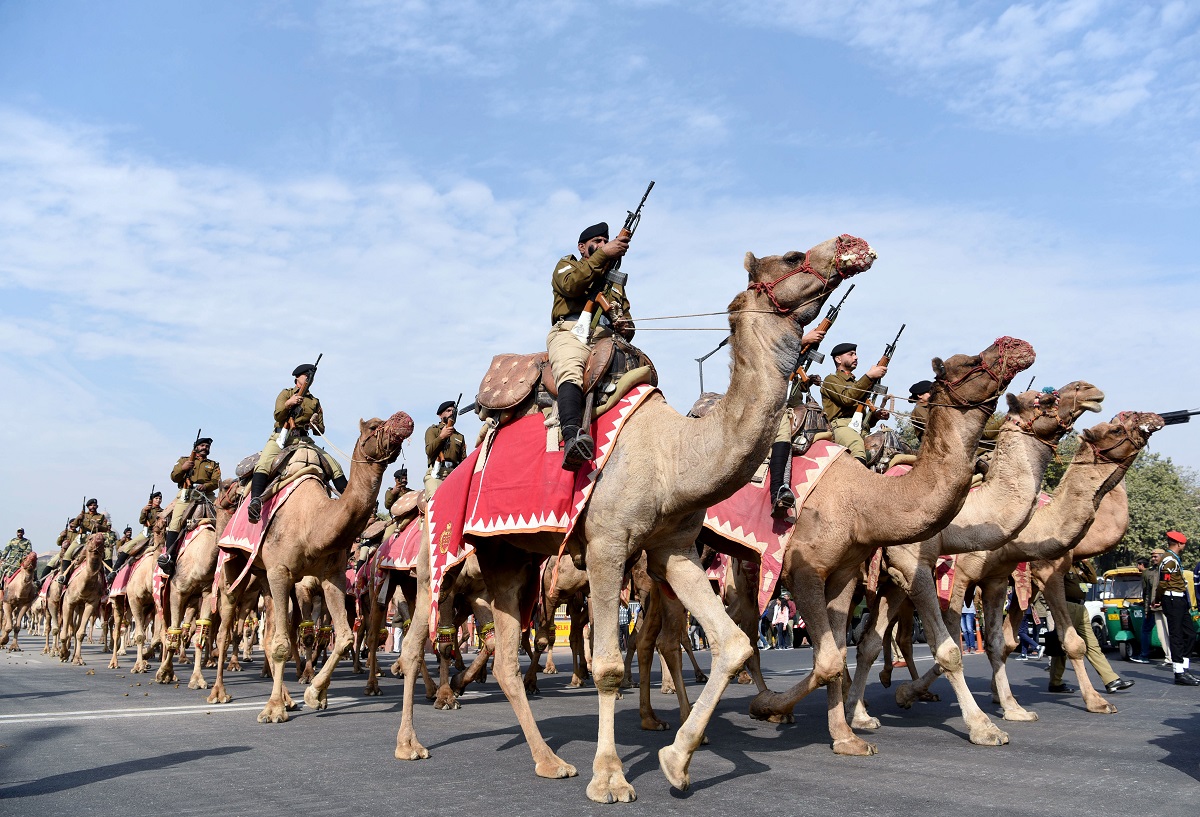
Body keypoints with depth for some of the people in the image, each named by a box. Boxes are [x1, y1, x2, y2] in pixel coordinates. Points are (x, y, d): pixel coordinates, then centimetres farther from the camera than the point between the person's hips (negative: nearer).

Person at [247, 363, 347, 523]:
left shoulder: (315, 401, 20)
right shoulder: (286, 393, 12)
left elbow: (321, 430, 18)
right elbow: (278, 415, -5)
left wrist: (315, 424, -6)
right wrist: (288, 404, -25)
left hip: (303, 440, 3)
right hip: (281, 437, -3)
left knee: (334, 466, -8)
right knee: (263, 463, -32)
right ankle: (255, 500, -43)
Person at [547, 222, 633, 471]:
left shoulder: (615, 281, 39)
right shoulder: (566, 265, 27)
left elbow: (627, 319, 32)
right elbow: (572, 284, 0)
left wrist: (626, 328, 6)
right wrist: (603, 254, -5)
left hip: (605, 338, 5)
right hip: (571, 331, -4)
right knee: (571, 372, -39)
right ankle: (572, 437, -60)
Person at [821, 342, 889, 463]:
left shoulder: (857, 384, 35)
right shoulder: (831, 380, 12)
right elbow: (847, 398, -10)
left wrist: (875, 415, 12)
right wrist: (869, 376, -9)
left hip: (862, 430, 7)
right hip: (841, 426, -7)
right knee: (857, 444, -39)